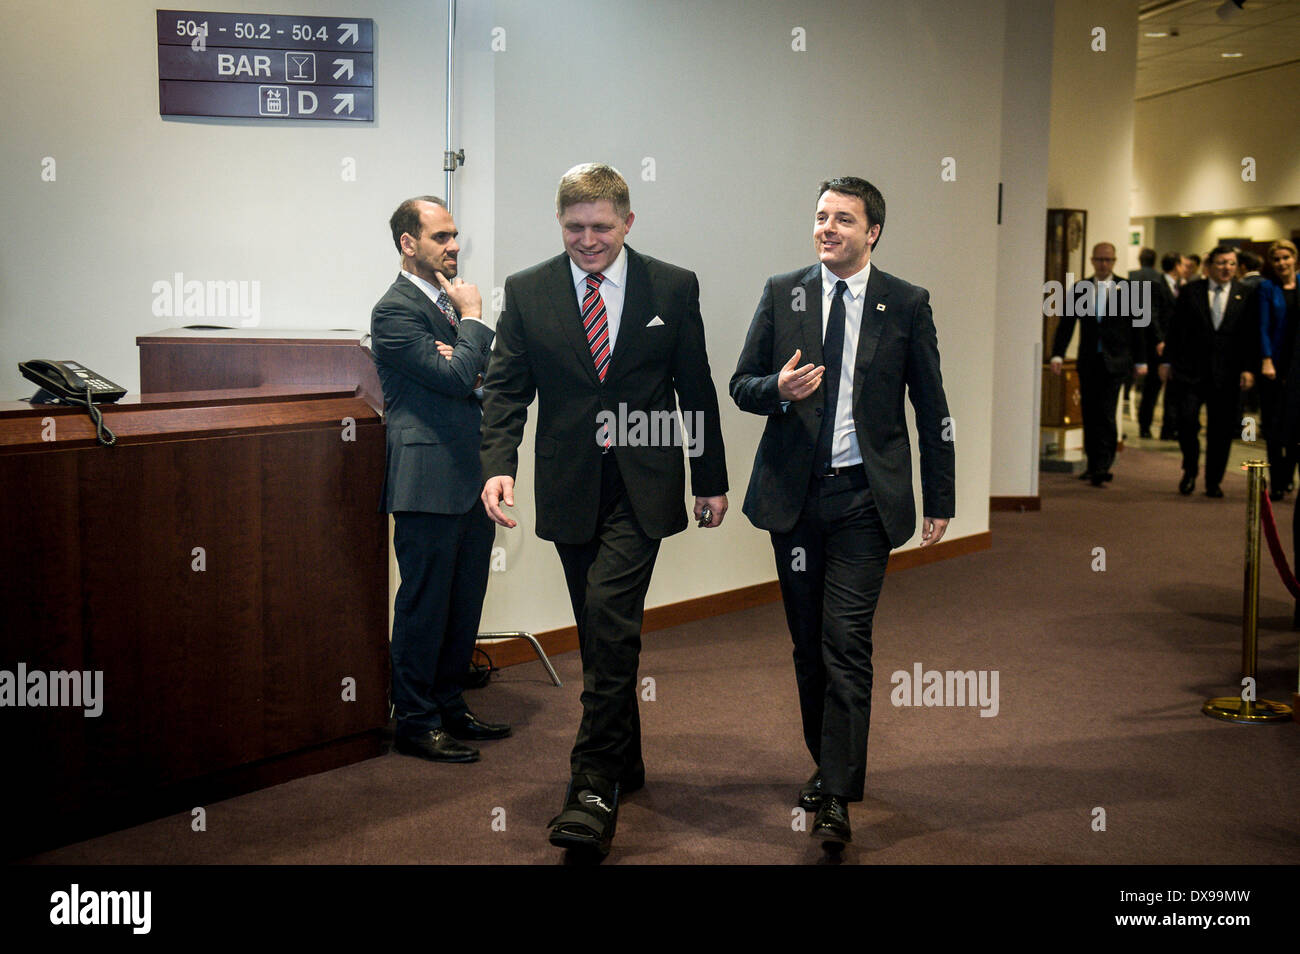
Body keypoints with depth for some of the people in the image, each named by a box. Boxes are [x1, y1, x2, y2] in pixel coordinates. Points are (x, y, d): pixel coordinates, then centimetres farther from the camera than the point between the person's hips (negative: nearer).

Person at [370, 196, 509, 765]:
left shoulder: (450, 302, 17)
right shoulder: (395, 310, -10)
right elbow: (454, 377, -19)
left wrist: (468, 362, -8)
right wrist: (471, 319, -7)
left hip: (472, 481, 9)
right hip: (429, 481, -9)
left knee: (465, 603, 14)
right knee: (425, 604, -1)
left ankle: (450, 706, 27)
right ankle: (415, 723, 9)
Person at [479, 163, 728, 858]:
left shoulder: (673, 288, 1)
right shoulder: (526, 292, 3)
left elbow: (696, 389, 6)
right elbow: (506, 387, 1)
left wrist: (711, 479, 8)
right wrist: (499, 464, -15)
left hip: (642, 486, -2)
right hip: (569, 487, 3)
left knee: (609, 615, -16)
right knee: (601, 629, 11)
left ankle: (595, 786, -11)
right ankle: (625, 764, 28)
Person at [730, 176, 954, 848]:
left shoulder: (907, 305, 2)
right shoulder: (782, 293, 6)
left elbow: (931, 408, 5)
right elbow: (741, 384, 7)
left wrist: (940, 502, 4)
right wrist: (780, 389, -16)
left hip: (865, 497, -2)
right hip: (794, 493, 3)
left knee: (846, 644, -8)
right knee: (809, 642, 11)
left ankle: (837, 797, -2)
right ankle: (830, 764, 28)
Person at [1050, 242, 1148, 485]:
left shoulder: (1126, 289, 3)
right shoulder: (1079, 289, 8)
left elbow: (1137, 326, 5)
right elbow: (1066, 324, 6)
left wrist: (1140, 361, 3)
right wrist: (1057, 354, -5)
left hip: (1115, 362, -3)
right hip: (1088, 361, 3)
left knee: (1106, 413, -12)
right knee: (1089, 414, 7)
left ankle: (1103, 466, -12)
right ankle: (1093, 464, 17)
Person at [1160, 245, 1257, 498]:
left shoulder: (1245, 295, 4)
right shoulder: (1190, 291, 5)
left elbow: (1251, 335, 4)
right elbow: (1175, 328, 6)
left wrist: (1249, 369, -4)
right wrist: (1167, 361, 2)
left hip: (1228, 374, 1)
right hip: (1192, 370, 0)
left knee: (1221, 430, 4)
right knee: (1187, 420, -11)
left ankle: (1214, 482, 17)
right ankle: (1190, 470, 14)